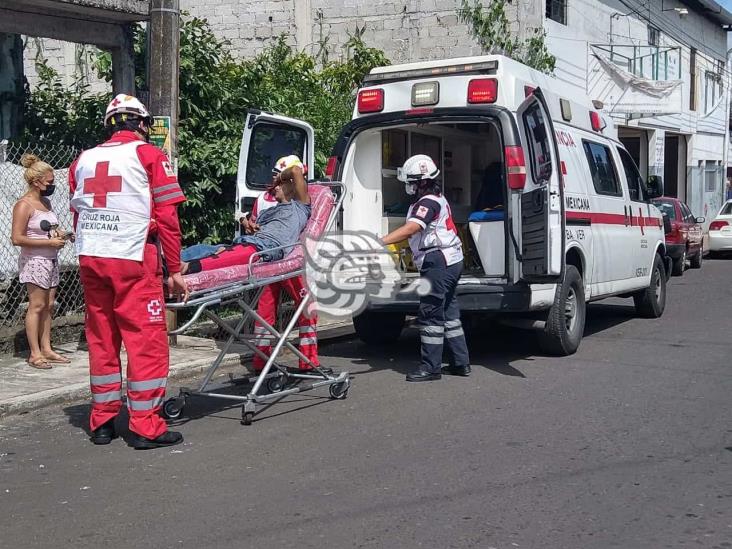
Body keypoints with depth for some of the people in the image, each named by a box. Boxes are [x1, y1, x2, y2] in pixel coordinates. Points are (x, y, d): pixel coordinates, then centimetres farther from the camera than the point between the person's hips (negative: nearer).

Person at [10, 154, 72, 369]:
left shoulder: (46, 202, 13)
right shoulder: (24, 205, -13)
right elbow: (17, 238, -19)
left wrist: (59, 235, 7)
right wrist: (49, 242, -19)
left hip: (50, 259, 8)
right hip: (34, 260, -8)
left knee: (48, 305, 9)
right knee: (37, 305, -5)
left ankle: (46, 349, 15)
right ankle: (35, 353, 0)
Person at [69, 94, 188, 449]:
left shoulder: (83, 160, 16)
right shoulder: (149, 155, 1)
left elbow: (78, 216, 16)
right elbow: (166, 217, -4)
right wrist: (174, 270, -1)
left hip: (90, 259, 6)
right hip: (133, 260, -5)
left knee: (101, 339, 13)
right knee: (147, 341, 0)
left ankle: (102, 422, 19)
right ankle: (146, 427, 1)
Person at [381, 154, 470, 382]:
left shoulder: (429, 202, -16)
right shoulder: (437, 199, 18)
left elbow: (409, 229, -30)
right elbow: (414, 232, 23)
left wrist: (377, 243, -37)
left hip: (438, 263, -11)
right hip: (451, 261, 11)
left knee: (430, 314, -7)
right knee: (448, 313, 15)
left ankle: (431, 367, -3)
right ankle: (460, 363, 20)